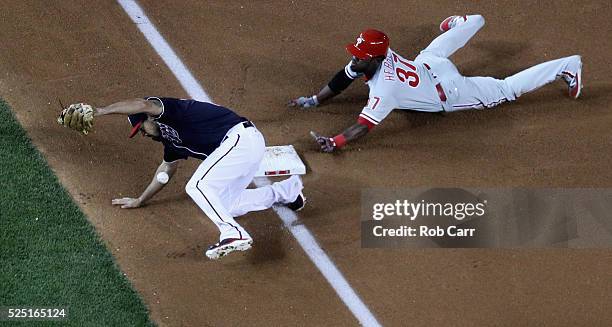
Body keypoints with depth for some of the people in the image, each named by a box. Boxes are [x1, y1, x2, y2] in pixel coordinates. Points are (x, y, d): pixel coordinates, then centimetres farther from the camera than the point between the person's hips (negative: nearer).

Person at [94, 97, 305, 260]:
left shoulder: (167, 114, -4)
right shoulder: (172, 139, 23)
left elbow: (142, 105, -26)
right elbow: (167, 168, 38)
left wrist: (102, 111, -21)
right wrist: (140, 201, 45)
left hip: (241, 138, -11)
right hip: (249, 147, 11)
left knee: (197, 186, -19)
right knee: (224, 205, 17)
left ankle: (233, 234, -32)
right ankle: (288, 190, 29)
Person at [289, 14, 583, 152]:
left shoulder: (385, 89, -40)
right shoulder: (370, 57, -19)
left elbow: (364, 126, -44)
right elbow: (343, 79, -3)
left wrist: (335, 143, -53)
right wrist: (314, 101, -6)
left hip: (448, 93, -7)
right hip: (429, 64, 7)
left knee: (506, 89, 5)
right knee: (437, 47, 41)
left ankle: (566, 68, 14)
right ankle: (470, 22, 69)